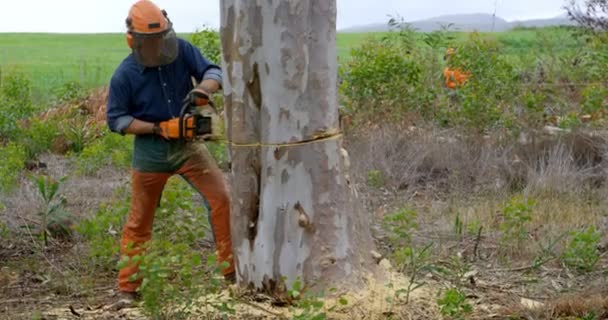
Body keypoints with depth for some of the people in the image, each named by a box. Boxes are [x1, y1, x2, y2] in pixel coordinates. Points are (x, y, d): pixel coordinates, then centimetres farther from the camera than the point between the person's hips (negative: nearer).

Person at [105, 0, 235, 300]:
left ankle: (233, 270, 2)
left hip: (185, 144, 2)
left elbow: (213, 71, -5)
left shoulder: (182, 50, -9)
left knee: (221, 198, -8)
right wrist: (157, 128, -21)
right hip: (149, 151, -2)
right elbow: (116, 119, -10)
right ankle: (127, 288, 20)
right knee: (139, 221, 7)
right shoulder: (124, 75, -15)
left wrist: (202, 89, -28)